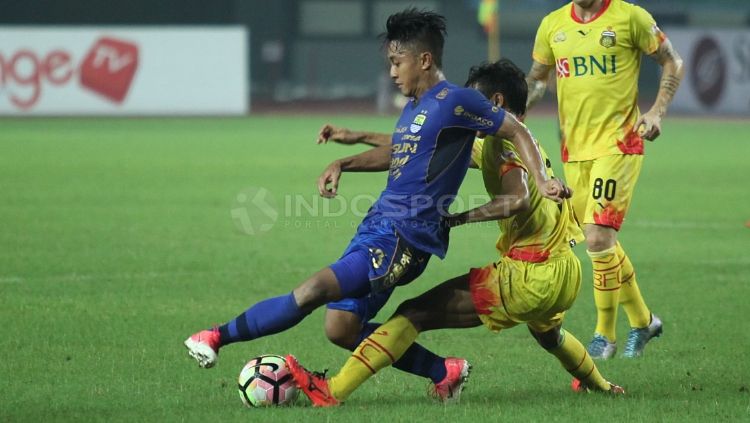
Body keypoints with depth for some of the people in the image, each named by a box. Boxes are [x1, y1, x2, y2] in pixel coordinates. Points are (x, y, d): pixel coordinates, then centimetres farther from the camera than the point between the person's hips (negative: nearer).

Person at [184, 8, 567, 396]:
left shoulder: (454, 101, -9)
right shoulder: (414, 105, 16)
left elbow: (517, 132, -4)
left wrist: (542, 181, -15)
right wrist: (343, 164, 21)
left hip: (404, 238, -10)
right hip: (377, 223, 10)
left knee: (313, 291, -21)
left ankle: (218, 337, -13)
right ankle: (444, 371, 16)